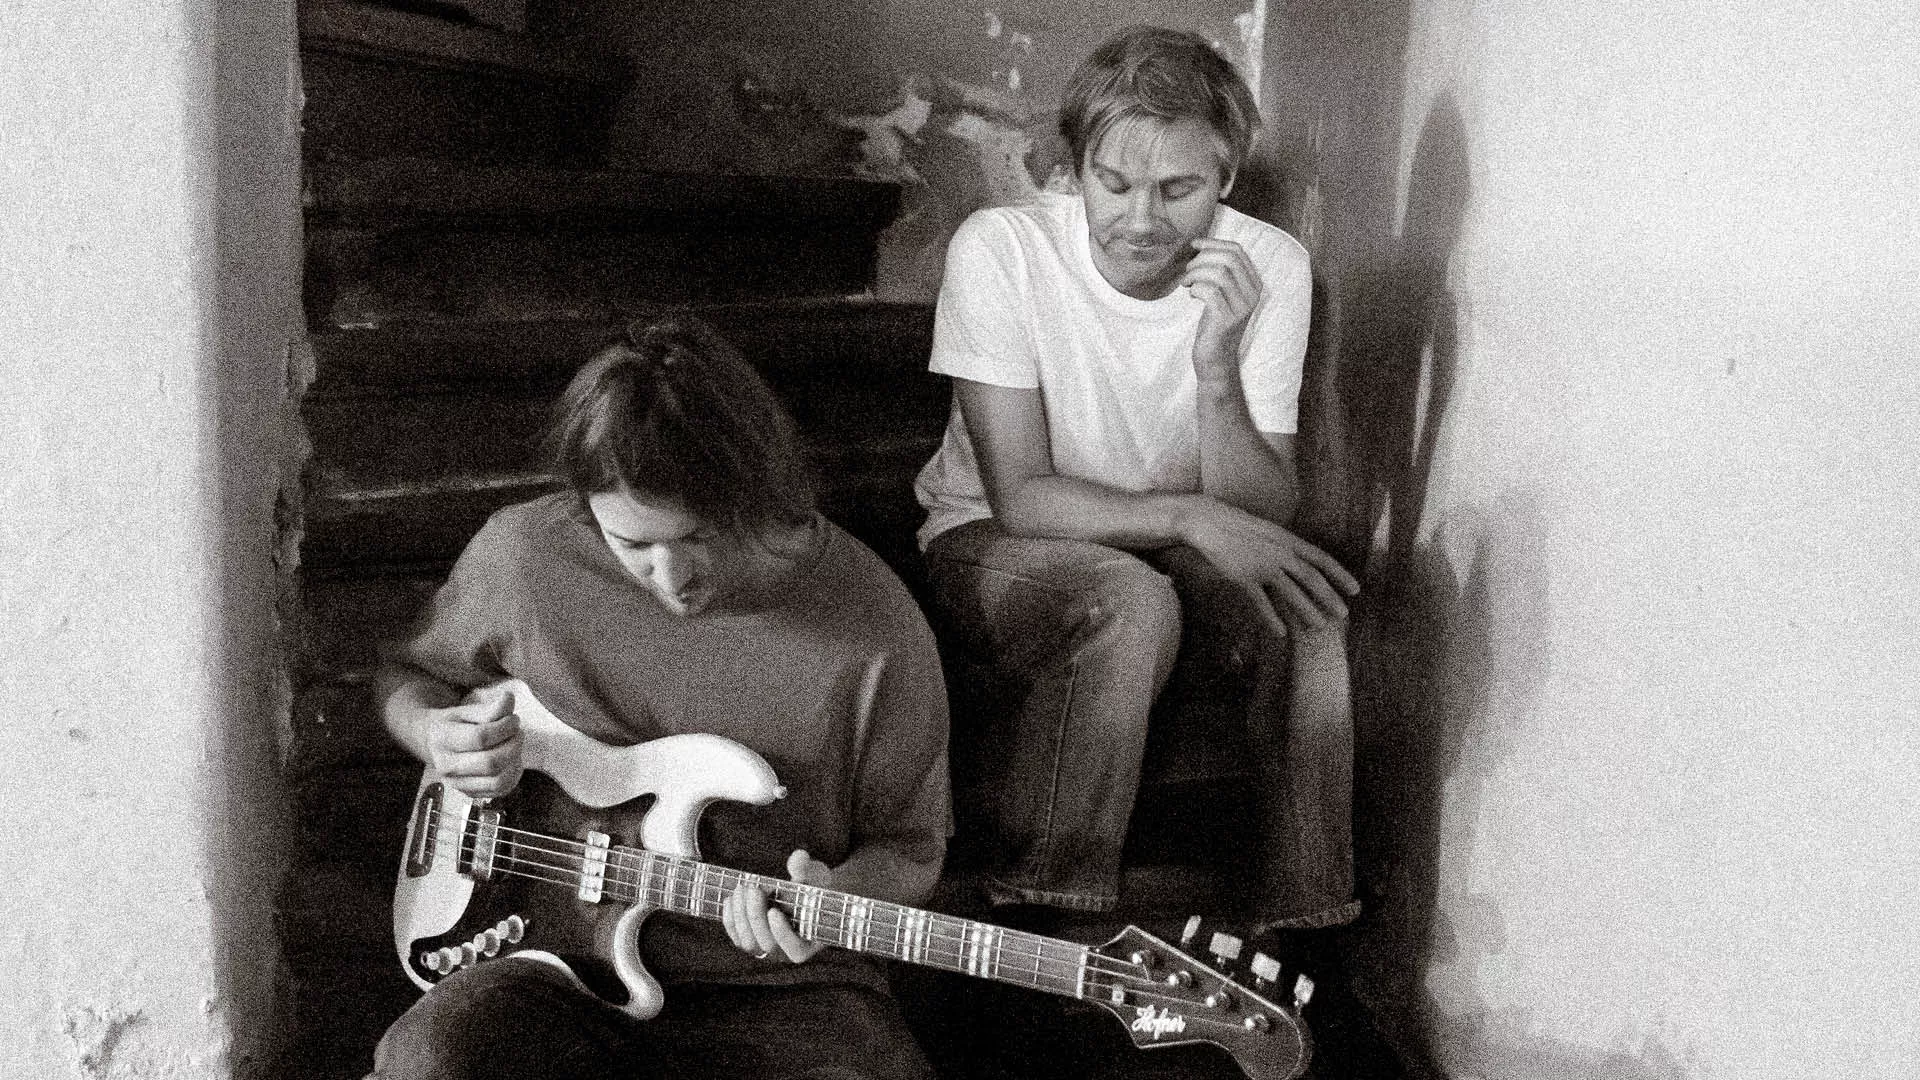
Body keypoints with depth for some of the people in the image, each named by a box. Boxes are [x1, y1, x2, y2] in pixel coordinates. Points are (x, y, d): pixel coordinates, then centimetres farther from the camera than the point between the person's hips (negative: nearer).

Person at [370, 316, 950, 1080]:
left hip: (782, 990, 0)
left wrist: (839, 896, -18)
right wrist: (436, 734, -5)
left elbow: (908, 850, 3)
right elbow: (410, 676, 17)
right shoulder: (520, 556, -5)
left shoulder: (870, 631, -11)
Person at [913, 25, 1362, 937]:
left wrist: (1218, 373, -32)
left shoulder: (1270, 269, -13)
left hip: (1165, 550, 3)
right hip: (990, 543, -3)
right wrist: (1192, 518, -36)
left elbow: (1261, 519, -16)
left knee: (1307, 607, -26)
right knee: (1133, 603, -35)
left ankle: (1301, 930, -11)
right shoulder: (1001, 248, -21)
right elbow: (1019, 496, -23)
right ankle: (1031, 928, -21)